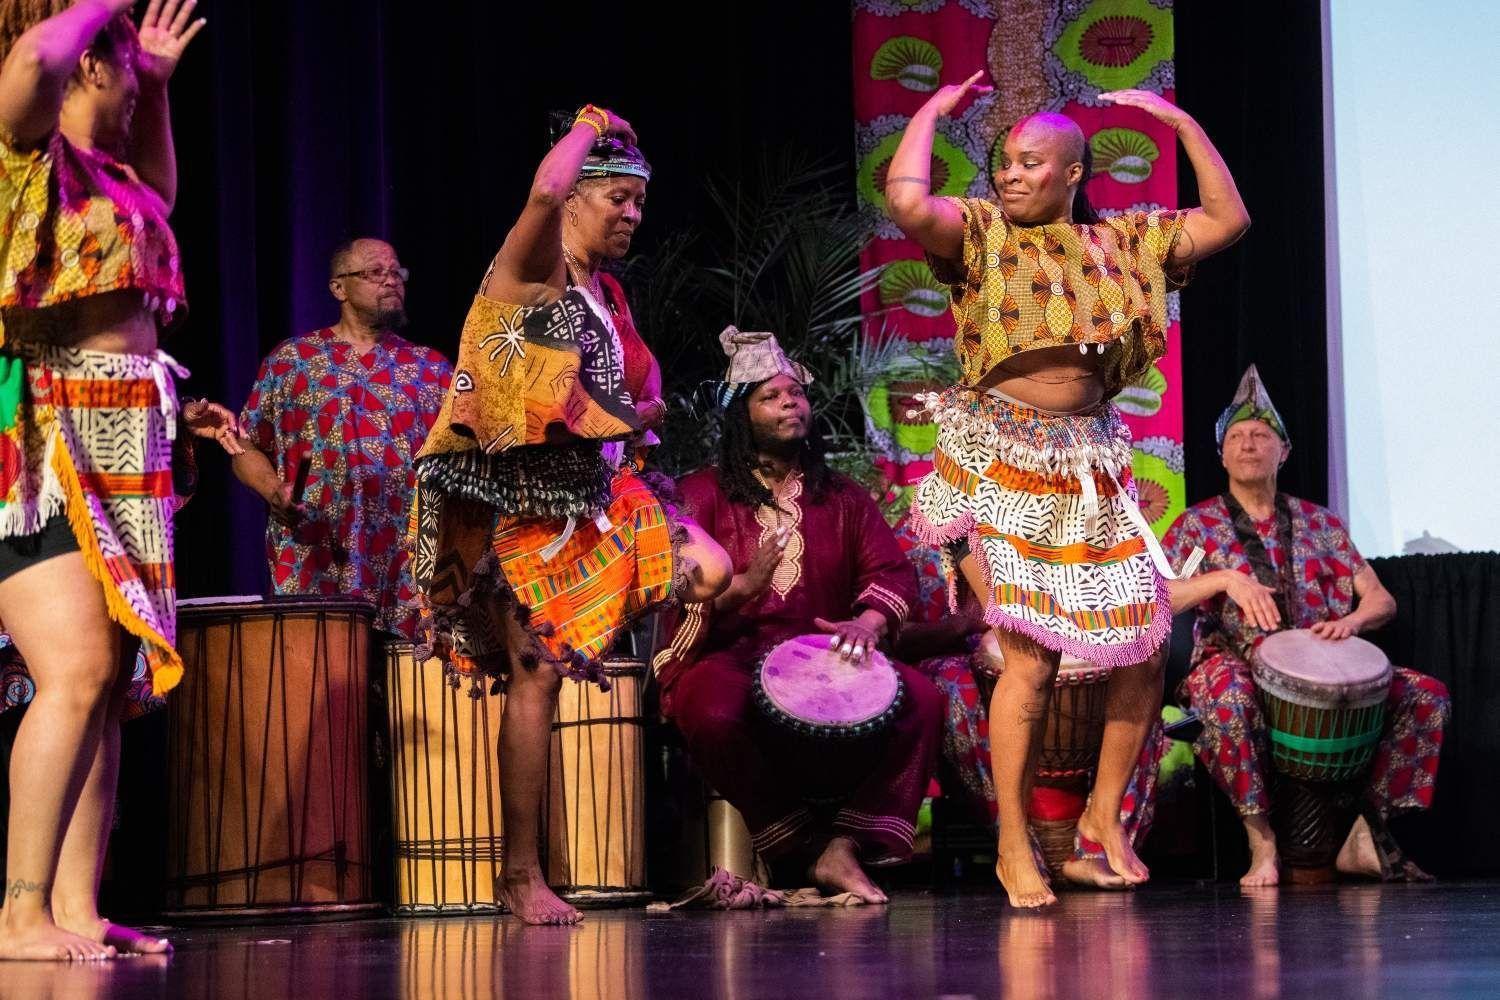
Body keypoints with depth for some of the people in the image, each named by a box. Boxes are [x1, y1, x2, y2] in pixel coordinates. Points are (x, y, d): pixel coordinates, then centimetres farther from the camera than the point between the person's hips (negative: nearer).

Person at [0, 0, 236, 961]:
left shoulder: (108, 178, 22)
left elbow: (160, 193, 46)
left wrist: (159, 79, 38)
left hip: (121, 451, 9)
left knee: (114, 683, 3)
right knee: (77, 673, -19)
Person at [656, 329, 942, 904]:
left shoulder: (841, 498, 17)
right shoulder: (702, 494, 7)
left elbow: (892, 570, 3)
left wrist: (869, 622, -20)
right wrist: (743, 586, -27)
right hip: (724, 657, -3)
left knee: (921, 698, -23)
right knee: (718, 714, -39)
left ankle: (844, 846, -22)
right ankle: (800, 851, -19)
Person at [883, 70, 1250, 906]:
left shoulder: (1120, 243, 11)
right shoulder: (981, 233, -1)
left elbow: (1228, 220, 10)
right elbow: (907, 202, -21)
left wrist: (1182, 124, 9)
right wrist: (934, 110, -8)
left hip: (1092, 467, 5)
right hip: (1001, 461, -5)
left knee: (1146, 644, 2)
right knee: (1032, 651, -13)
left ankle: (1105, 813, 20)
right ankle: (1014, 846, -4)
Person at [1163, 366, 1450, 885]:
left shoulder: (1320, 524, 15)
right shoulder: (1196, 524, 8)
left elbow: (1381, 599, 11)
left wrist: (1350, 622, -13)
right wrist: (1224, 579, -20)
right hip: (1234, 662, -4)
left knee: (1426, 696, -15)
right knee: (1228, 699, -41)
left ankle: (1364, 833, -12)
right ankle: (1262, 842, -28)